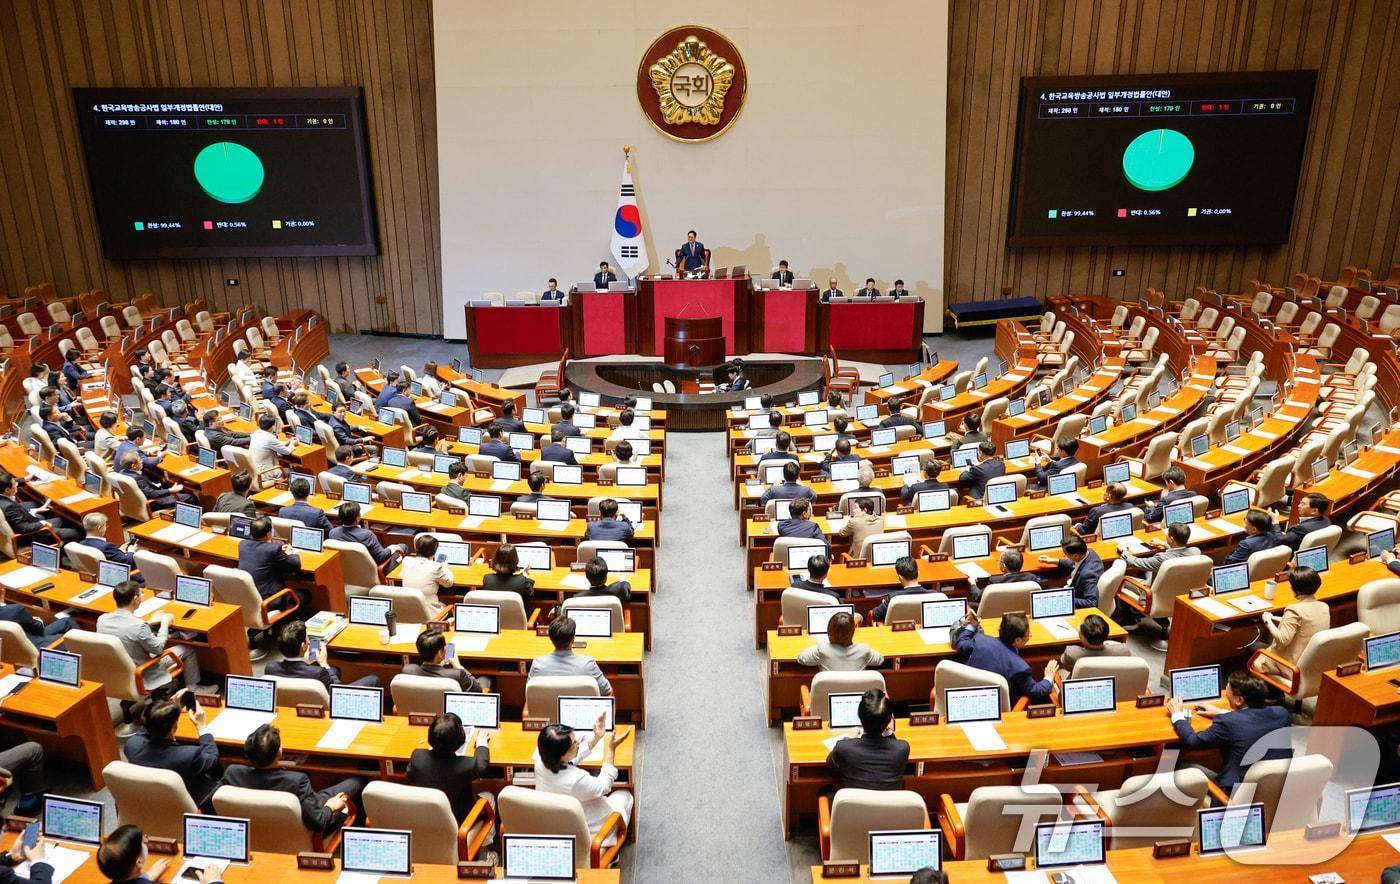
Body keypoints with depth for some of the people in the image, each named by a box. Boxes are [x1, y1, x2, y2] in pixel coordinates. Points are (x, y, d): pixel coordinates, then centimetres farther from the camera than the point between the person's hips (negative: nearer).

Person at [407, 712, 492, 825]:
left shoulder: (417, 757, -24)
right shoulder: (467, 765, -32)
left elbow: (409, 776, 0)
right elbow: (482, 763, -6)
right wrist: (481, 743, 14)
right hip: (458, 823, -3)